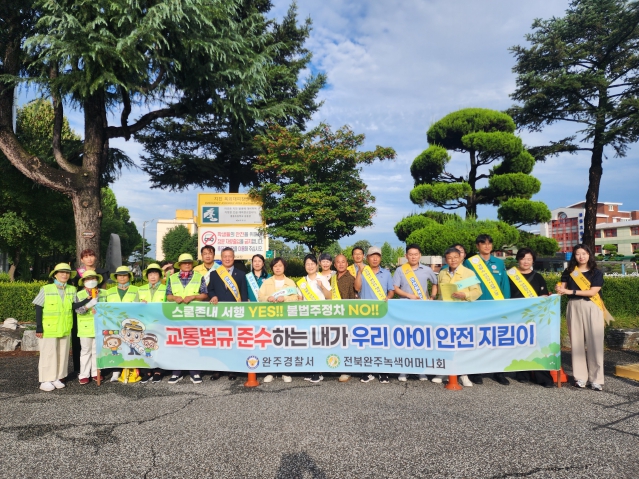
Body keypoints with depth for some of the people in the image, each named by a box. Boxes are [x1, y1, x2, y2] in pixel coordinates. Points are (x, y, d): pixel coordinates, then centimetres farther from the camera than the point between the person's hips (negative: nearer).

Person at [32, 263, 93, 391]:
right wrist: (39, 327, -10)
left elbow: (73, 306, -5)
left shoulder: (72, 290, 3)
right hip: (48, 328, -4)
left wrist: (87, 301, -20)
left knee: (62, 354, 10)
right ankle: (45, 381, 12)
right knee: (48, 354, 2)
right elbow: (38, 309, -6)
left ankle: (57, 378, 22)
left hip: (65, 329, 4)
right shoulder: (46, 289, -6)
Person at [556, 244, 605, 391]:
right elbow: (563, 288, 7)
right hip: (574, 308, 2)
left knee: (594, 343, -4)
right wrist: (559, 289, -17)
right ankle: (580, 377, 8)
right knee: (577, 343, 2)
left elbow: (592, 292, -9)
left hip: (592, 309, -2)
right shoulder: (569, 272, 10)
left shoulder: (596, 272, 3)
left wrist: (570, 291, -12)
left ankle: (596, 378, 1)